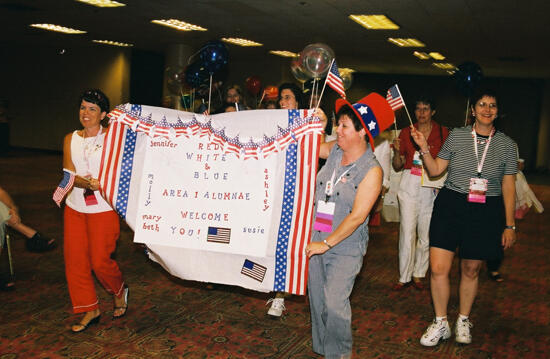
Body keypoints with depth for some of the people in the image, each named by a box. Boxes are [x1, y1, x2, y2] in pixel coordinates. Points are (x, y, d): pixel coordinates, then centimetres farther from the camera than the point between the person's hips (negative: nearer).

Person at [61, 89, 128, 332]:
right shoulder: (70, 139, 7)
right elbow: (69, 174, -4)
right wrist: (89, 183, -22)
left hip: (103, 208, -4)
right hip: (75, 207, 5)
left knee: (100, 260, -4)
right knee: (74, 259, 5)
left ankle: (119, 291, 28)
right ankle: (90, 310, 20)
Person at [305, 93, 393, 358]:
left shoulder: (371, 170, -15)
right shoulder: (335, 151, 2)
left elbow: (357, 216, -17)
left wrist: (327, 243, -16)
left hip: (346, 247, -6)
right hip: (317, 240, 6)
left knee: (334, 302, -11)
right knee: (317, 300, 13)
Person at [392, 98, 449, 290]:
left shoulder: (443, 133, 6)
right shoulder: (406, 133, 8)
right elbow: (397, 166, 10)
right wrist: (397, 151, -9)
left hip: (432, 186, 0)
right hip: (409, 184, 0)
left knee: (426, 233, 2)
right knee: (407, 231, -4)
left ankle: (418, 274, 17)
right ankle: (404, 276, 6)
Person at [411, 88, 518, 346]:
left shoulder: (507, 144, 3)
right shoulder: (456, 135, 2)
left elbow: (508, 187, 6)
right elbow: (435, 170, 5)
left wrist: (509, 225, 4)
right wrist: (424, 148, -11)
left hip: (486, 212, 0)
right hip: (451, 206, 0)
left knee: (471, 270, 10)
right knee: (438, 268, -5)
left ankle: (463, 321, 33)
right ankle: (441, 323, 15)